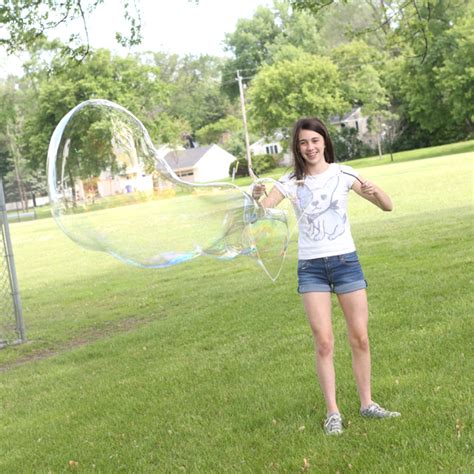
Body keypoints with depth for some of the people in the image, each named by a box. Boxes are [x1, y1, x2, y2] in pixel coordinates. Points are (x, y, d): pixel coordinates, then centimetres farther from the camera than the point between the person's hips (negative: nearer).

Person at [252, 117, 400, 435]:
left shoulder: (342, 174, -1)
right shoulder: (291, 182, 1)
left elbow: (388, 206, -2)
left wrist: (375, 190, -24)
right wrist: (257, 197, -33)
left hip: (346, 261, 0)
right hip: (311, 267, 0)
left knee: (360, 337, 4)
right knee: (324, 341, -3)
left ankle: (367, 403, 19)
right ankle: (333, 412, 5)